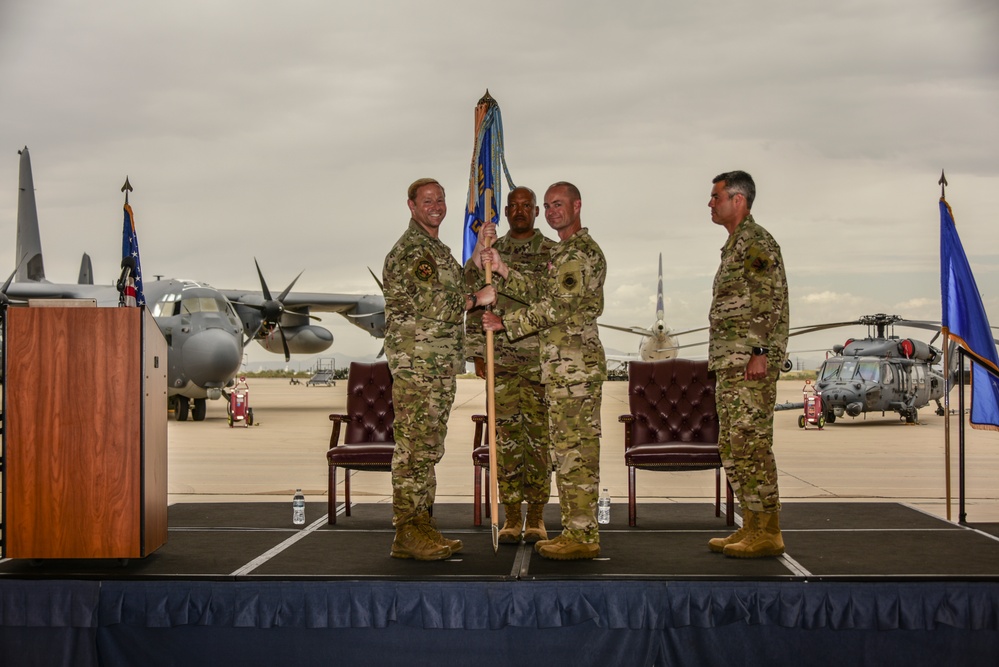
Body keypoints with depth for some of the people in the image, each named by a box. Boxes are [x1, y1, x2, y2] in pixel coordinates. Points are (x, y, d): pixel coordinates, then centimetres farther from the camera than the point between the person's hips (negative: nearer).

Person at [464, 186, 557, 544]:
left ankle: (536, 518, 8)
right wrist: (477, 351, 2)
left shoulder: (553, 253, 5)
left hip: (541, 358, -1)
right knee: (507, 435, 1)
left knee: (538, 434, 0)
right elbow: (474, 302, 10)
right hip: (501, 358, 1)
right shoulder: (491, 250, 11)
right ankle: (512, 517, 8)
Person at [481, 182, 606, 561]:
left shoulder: (581, 252, -11)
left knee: (574, 448, -8)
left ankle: (581, 537, -5)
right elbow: (541, 294, 15)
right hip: (564, 363, 11)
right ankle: (577, 532, 17)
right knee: (573, 448, 11)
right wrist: (501, 270, 6)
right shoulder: (564, 252, 22)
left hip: (573, 362, -11)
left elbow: (555, 307, -17)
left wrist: (505, 323, -10)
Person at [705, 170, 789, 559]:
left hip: (750, 365, -11)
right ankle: (752, 526, 16)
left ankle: (767, 533, -6)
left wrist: (761, 352, -24)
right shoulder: (735, 245, 22)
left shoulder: (756, 242, -9)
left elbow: (772, 300, -17)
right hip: (731, 366, 11)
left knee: (751, 445, -10)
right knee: (732, 446, 11)